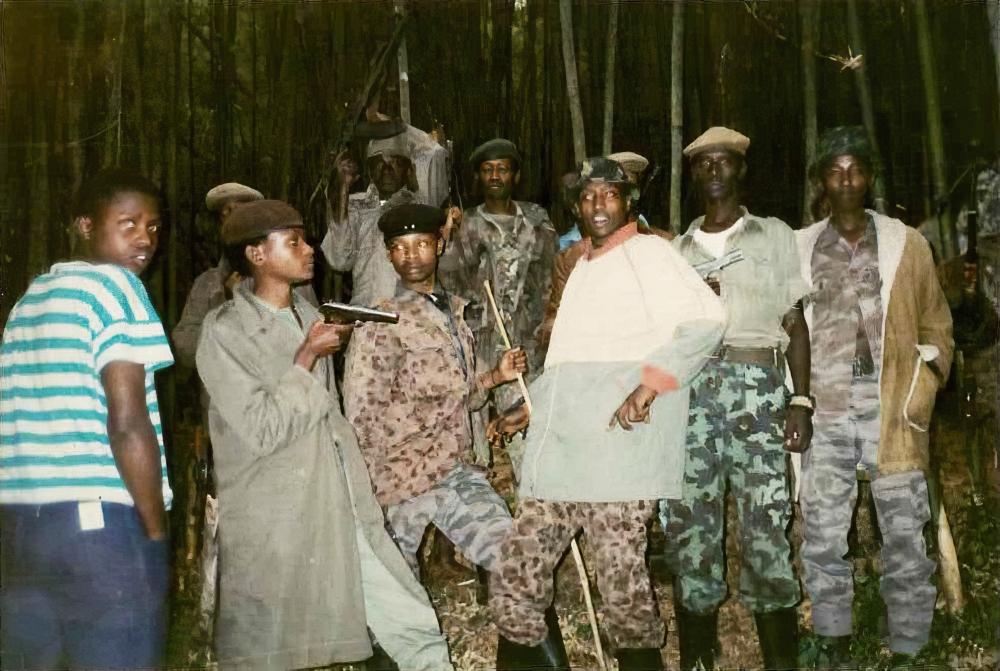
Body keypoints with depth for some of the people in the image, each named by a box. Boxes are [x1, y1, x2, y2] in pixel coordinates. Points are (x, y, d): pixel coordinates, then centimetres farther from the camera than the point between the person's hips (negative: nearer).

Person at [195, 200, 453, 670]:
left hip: (341, 519, 6)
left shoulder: (309, 317, 14)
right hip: (273, 533, -6)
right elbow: (261, 432, -17)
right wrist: (308, 357, -14)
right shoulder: (225, 331, -10)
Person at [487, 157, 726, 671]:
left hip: (617, 449, -8)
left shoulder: (647, 251, 1)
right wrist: (531, 406, 28)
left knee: (623, 595, -7)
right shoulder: (583, 266, 26)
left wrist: (650, 383, -20)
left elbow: (705, 318, -13)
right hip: (559, 453, 8)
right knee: (514, 584, 5)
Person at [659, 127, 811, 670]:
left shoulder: (776, 237, 13)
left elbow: (795, 323, 8)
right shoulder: (678, 248, 18)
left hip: (756, 383, -2)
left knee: (765, 522, -7)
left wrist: (800, 401, -3)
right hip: (689, 385, 2)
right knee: (689, 522, 1)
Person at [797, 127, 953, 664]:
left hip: (891, 413, 0)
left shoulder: (906, 244, 7)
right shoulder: (799, 250, 8)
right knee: (821, 537, 4)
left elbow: (935, 327, 11)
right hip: (824, 416, 1)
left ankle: (909, 649, 16)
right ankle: (834, 646, 18)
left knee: (904, 536, 3)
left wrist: (920, 397, 1)